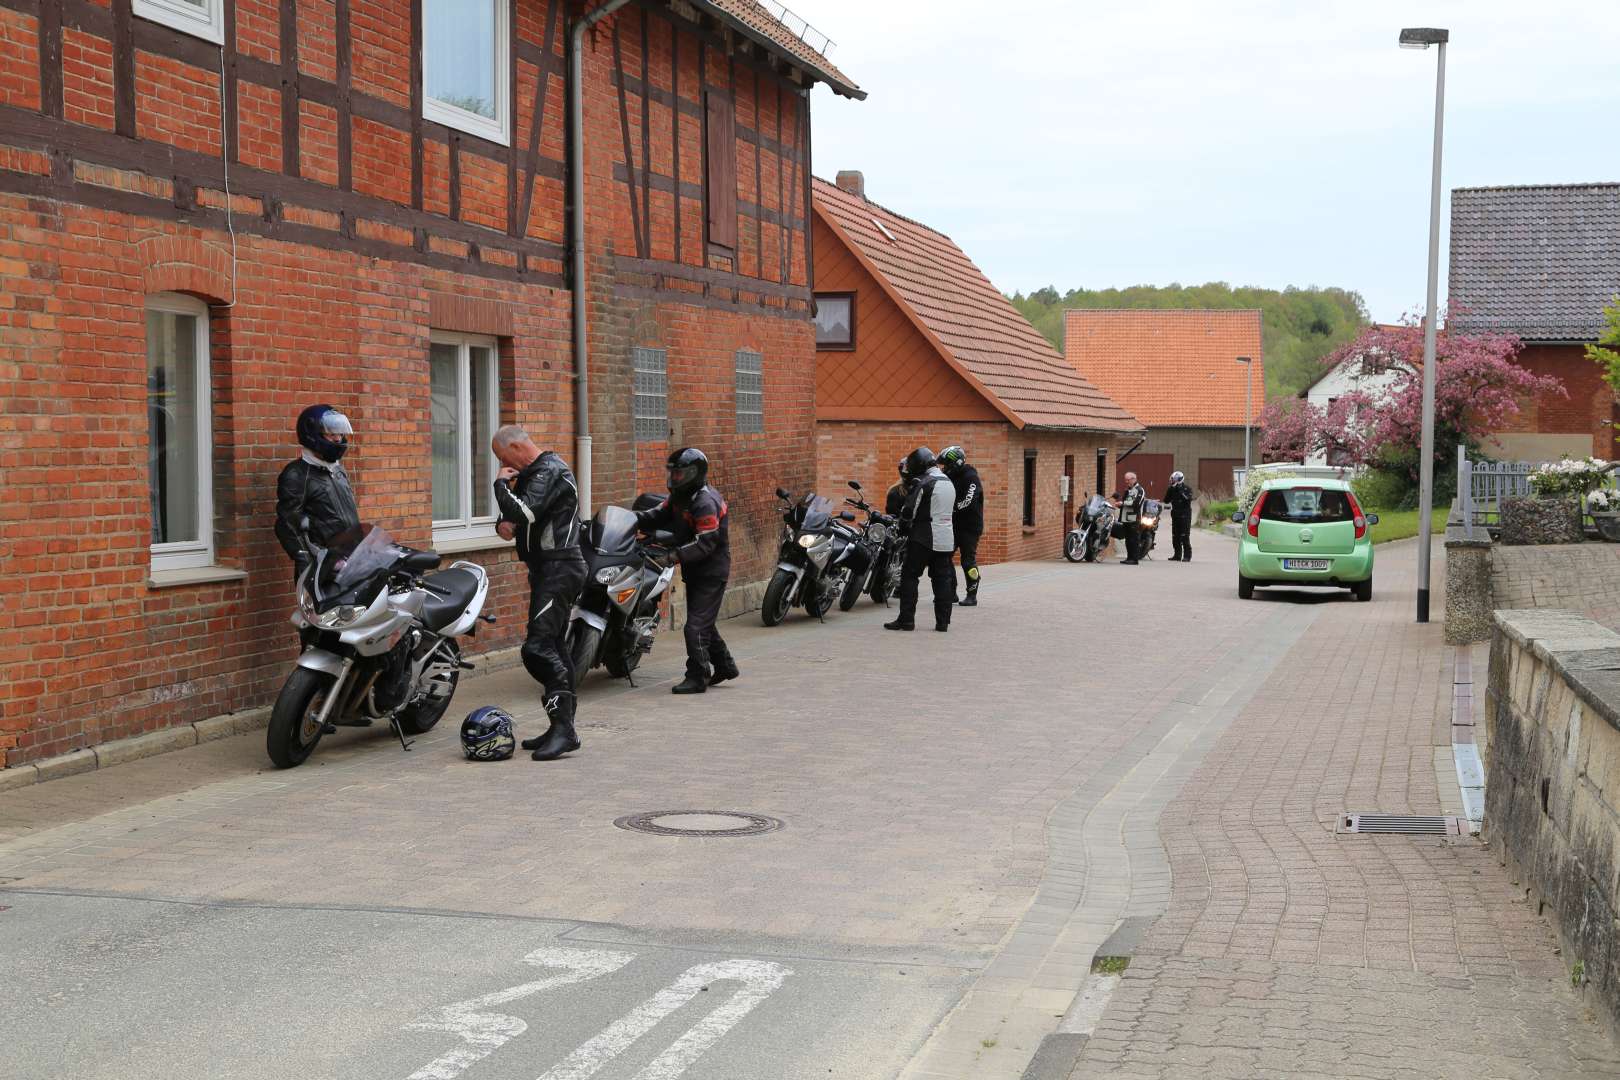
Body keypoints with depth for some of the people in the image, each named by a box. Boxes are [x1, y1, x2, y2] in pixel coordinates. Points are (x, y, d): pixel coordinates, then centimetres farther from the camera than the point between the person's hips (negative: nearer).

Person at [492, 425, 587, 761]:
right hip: (546, 568, 11)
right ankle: (563, 728, 17)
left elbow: (524, 512, -26)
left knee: (539, 648, -18)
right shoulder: (531, 473, 19)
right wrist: (502, 523, 1)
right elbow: (514, 514, 25)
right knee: (553, 648, 12)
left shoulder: (550, 471, -13)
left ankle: (563, 728, -22)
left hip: (559, 568, -11)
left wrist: (501, 484, -10)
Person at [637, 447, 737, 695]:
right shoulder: (680, 497, 10)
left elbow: (706, 543, -28)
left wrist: (676, 555, -35)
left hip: (711, 573, -10)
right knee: (704, 623, 18)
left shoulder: (705, 503, -21)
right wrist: (631, 519, -8)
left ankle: (697, 677, -7)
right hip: (695, 572, 10)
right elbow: (659, 515, 9)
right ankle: (725, 666, 30)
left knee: (696, 625, -11)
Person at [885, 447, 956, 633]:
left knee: (909, 576, -1)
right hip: (946, 540, 7)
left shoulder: (923, 482, -12)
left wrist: (904, 527, 6)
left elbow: (910, 511, -14)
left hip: (924, 539, -7)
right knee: (942, 578, 9)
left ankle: (906, 619, -4)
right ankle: (943, 621, 6)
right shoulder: (949, 482, 15)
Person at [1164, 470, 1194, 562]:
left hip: (1185, 515, -6)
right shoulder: (1172, 489, 9)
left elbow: (1188, 499, -18)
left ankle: (1187, 556, -7)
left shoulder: (1187, 488, -5)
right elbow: (1166, 500, 4)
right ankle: (1178, 555, 14)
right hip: (1175, 514, 6)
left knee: (1185, 536, -9)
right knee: (1175, 536, 7)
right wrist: (1169, 491, -9)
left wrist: (1181, 492, -23)